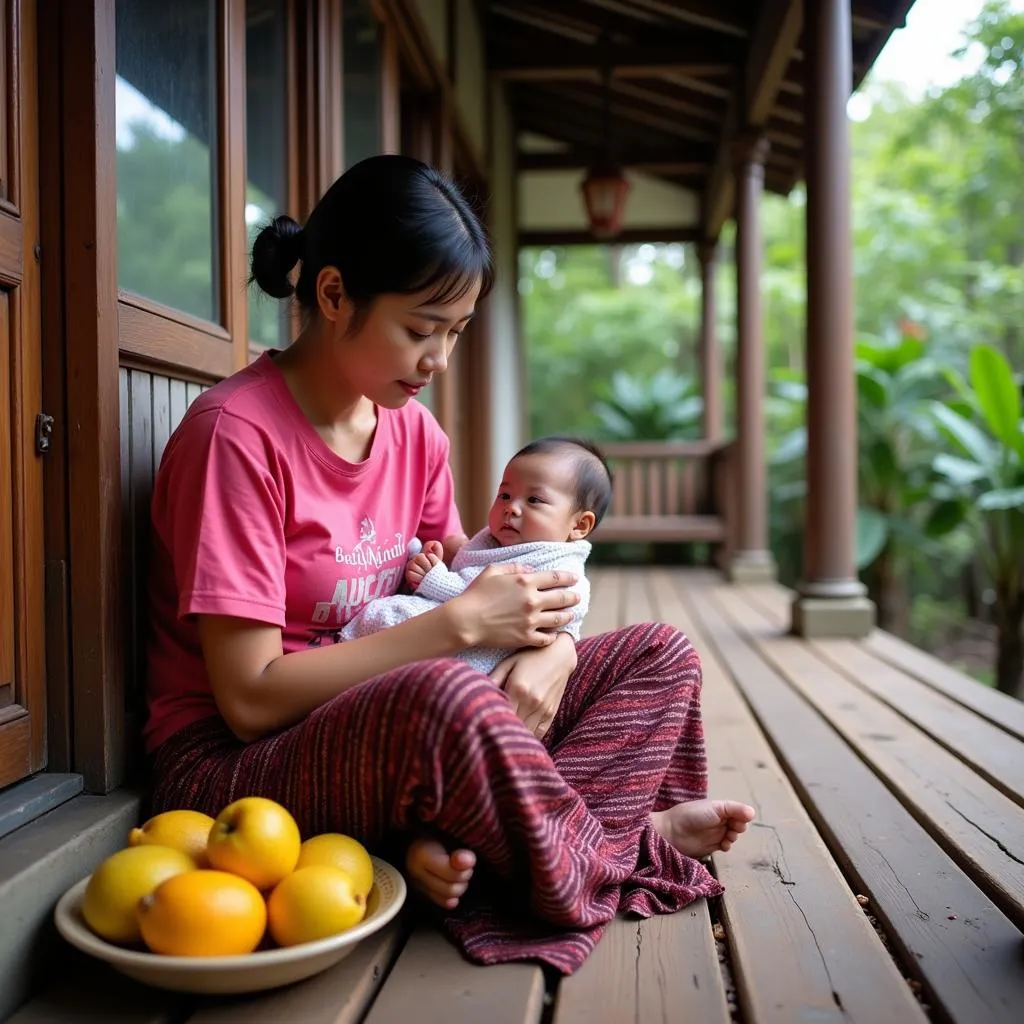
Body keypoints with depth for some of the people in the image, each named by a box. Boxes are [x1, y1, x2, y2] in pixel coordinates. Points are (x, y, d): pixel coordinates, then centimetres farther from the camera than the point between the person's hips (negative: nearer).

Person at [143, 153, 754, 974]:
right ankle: (626, 849, -12)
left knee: (661, 656, -2)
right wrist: (462, 622, -21)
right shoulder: (236, 433, -17)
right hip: (234, 765, -7)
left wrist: (545, 652, -17)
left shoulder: (415, 430, 6)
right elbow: (251, 700, -20)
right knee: (450, 701, -40)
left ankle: (456, 843, -23)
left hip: (386, 735, 8)